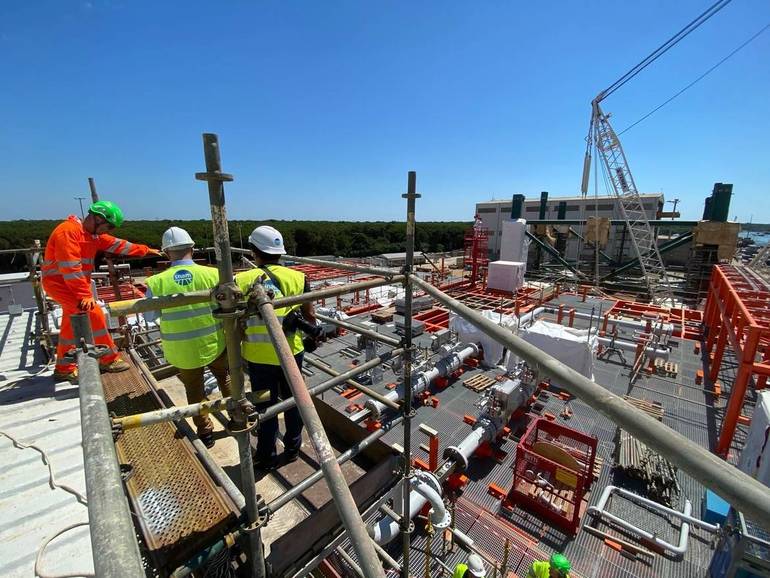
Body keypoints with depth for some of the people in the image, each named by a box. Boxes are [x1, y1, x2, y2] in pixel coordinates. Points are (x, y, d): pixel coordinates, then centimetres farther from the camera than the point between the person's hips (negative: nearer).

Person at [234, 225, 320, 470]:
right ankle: (292, 448, 38)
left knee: (265, 406, 16)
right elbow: (309, 316, -1)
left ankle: (267, 456, 35)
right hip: (291, 352, 1)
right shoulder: (297, 278, -7)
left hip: (259, 357, -1)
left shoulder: (242, 281, -11)